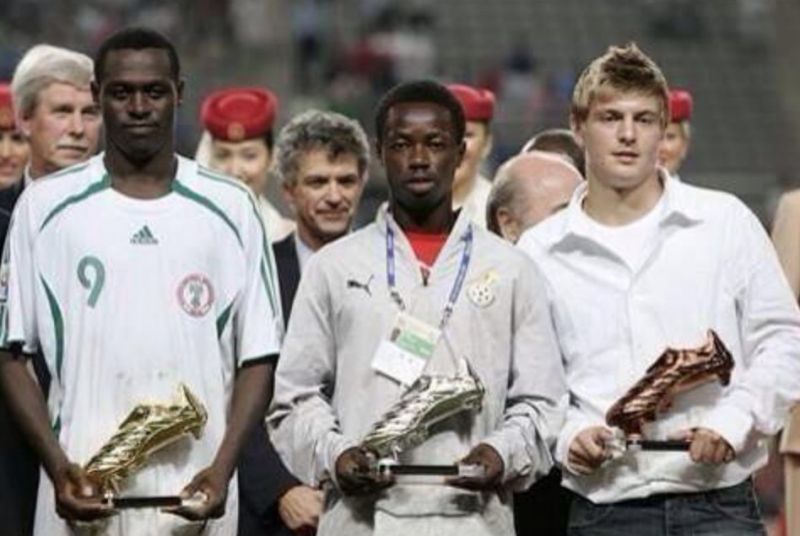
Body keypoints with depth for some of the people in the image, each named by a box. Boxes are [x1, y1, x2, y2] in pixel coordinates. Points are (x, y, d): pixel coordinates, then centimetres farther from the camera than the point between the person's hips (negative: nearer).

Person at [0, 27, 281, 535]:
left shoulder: (231, 208, 7)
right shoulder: (45, 206, 6)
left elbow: (257, 357, 7)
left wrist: (223, 467, -8)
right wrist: (58, 467, -8)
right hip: (81, 495, 0)